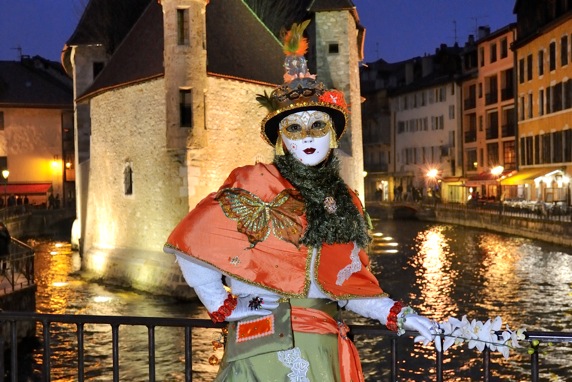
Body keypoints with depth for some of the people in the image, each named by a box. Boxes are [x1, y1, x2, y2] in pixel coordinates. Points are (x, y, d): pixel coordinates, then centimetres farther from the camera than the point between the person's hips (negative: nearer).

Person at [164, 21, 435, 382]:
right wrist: (222, 307, -6)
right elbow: (192, 241, -7)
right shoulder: (254, 183, -5)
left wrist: (398, 315, 1)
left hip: (323, 349, 5)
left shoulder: (345, 202, 11)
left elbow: (351, 284, 12)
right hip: (266, 346, -5)